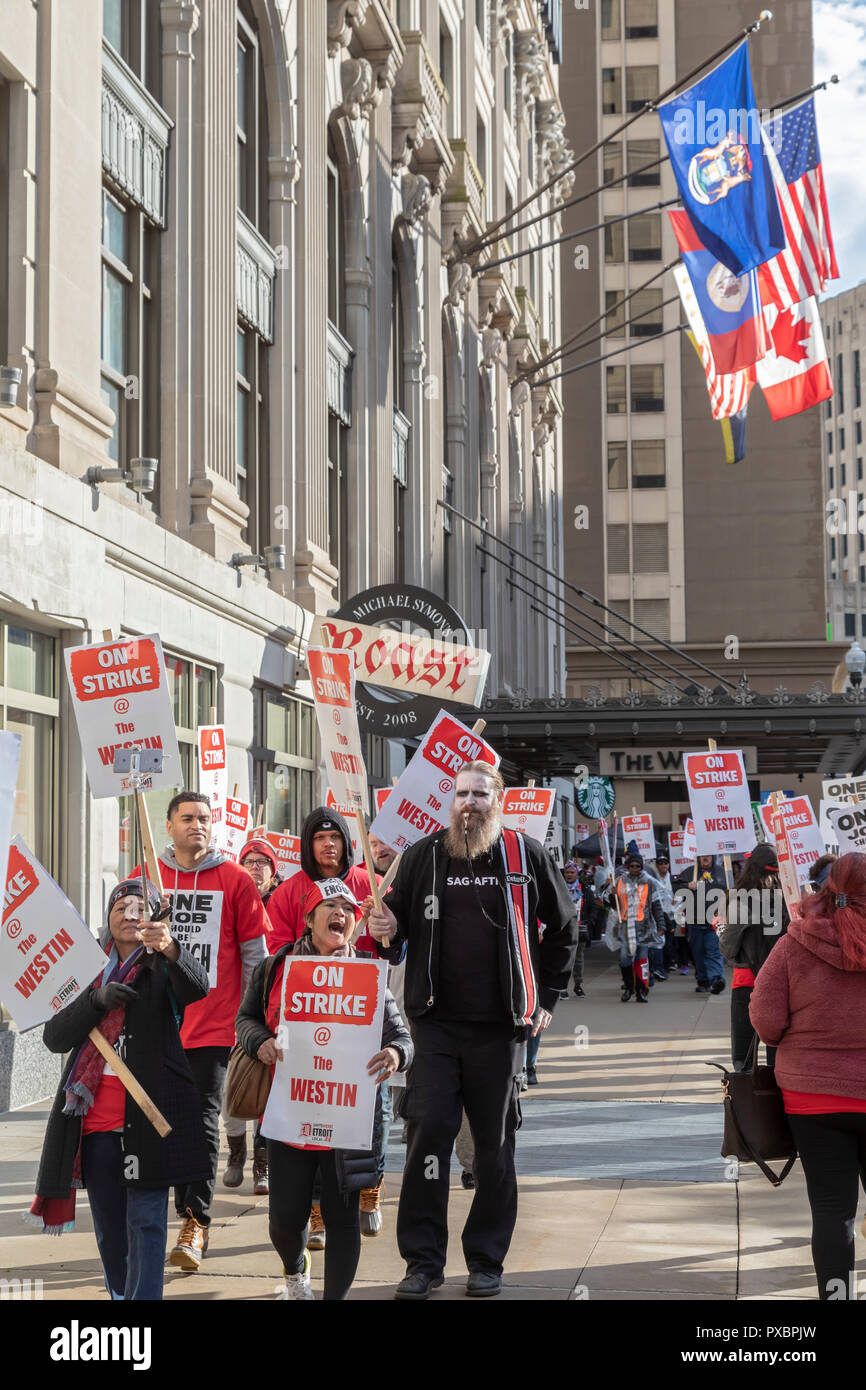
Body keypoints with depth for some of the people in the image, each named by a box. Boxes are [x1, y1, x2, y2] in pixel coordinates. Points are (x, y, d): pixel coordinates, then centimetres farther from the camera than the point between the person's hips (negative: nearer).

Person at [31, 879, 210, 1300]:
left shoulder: (162, 970, 2)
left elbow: (197, 988, -22)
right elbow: (54, 1037, 3)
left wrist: (170, 949, -43)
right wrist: (98, 1001, -14)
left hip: (147, 1118, -4)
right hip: (95, 1122, 5)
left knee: (146, 1222, -9)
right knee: (109, 1229, 12)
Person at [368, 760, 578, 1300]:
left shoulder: (526, 855, 2)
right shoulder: (424, 856, 6)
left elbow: (563, 927, 13)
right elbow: (399, 926, 17)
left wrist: (547, 997, 9)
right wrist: (387, 931, -7)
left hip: (500, 1027, 0)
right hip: (436, 1022, 1)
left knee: (495, 1144, 7)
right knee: (428, 1133, -6)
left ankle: (487, 1260, 18)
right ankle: (423, 1260, 3)